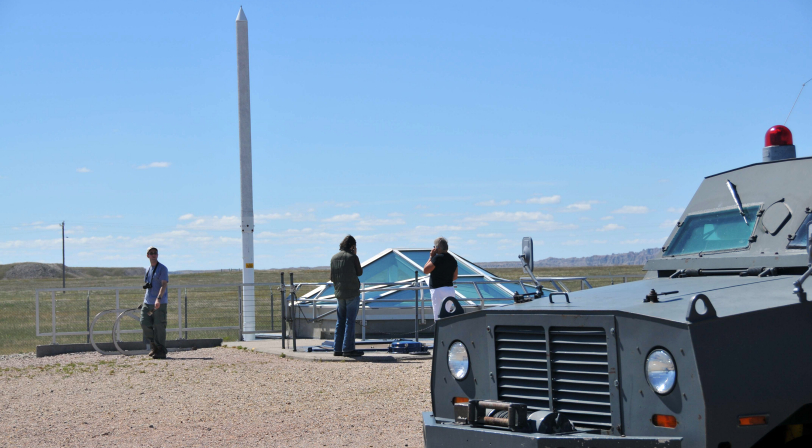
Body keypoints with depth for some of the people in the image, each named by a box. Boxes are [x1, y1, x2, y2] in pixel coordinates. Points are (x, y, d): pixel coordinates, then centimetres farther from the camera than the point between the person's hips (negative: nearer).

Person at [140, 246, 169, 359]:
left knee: (159, 326, -7)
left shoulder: (162, 268, -5)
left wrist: (158, 298, -27)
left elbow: (164, 284, -15)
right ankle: (154, 346, 14)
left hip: (160, 303, -6)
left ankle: (161, 351, 1)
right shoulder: (148, 269, 18)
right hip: (147, 302, 7)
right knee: (144, 323, -3)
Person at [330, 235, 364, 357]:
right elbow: (360, 272, 2)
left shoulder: (334, 258, 8)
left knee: (340, 322, 10)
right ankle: (348, 348, -5)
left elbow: (331, 277, 10)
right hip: (352, 292, -5)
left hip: (339, 293, 5)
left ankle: (337, 349, 9)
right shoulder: (352, 257, -9)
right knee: (350, 321, -3)